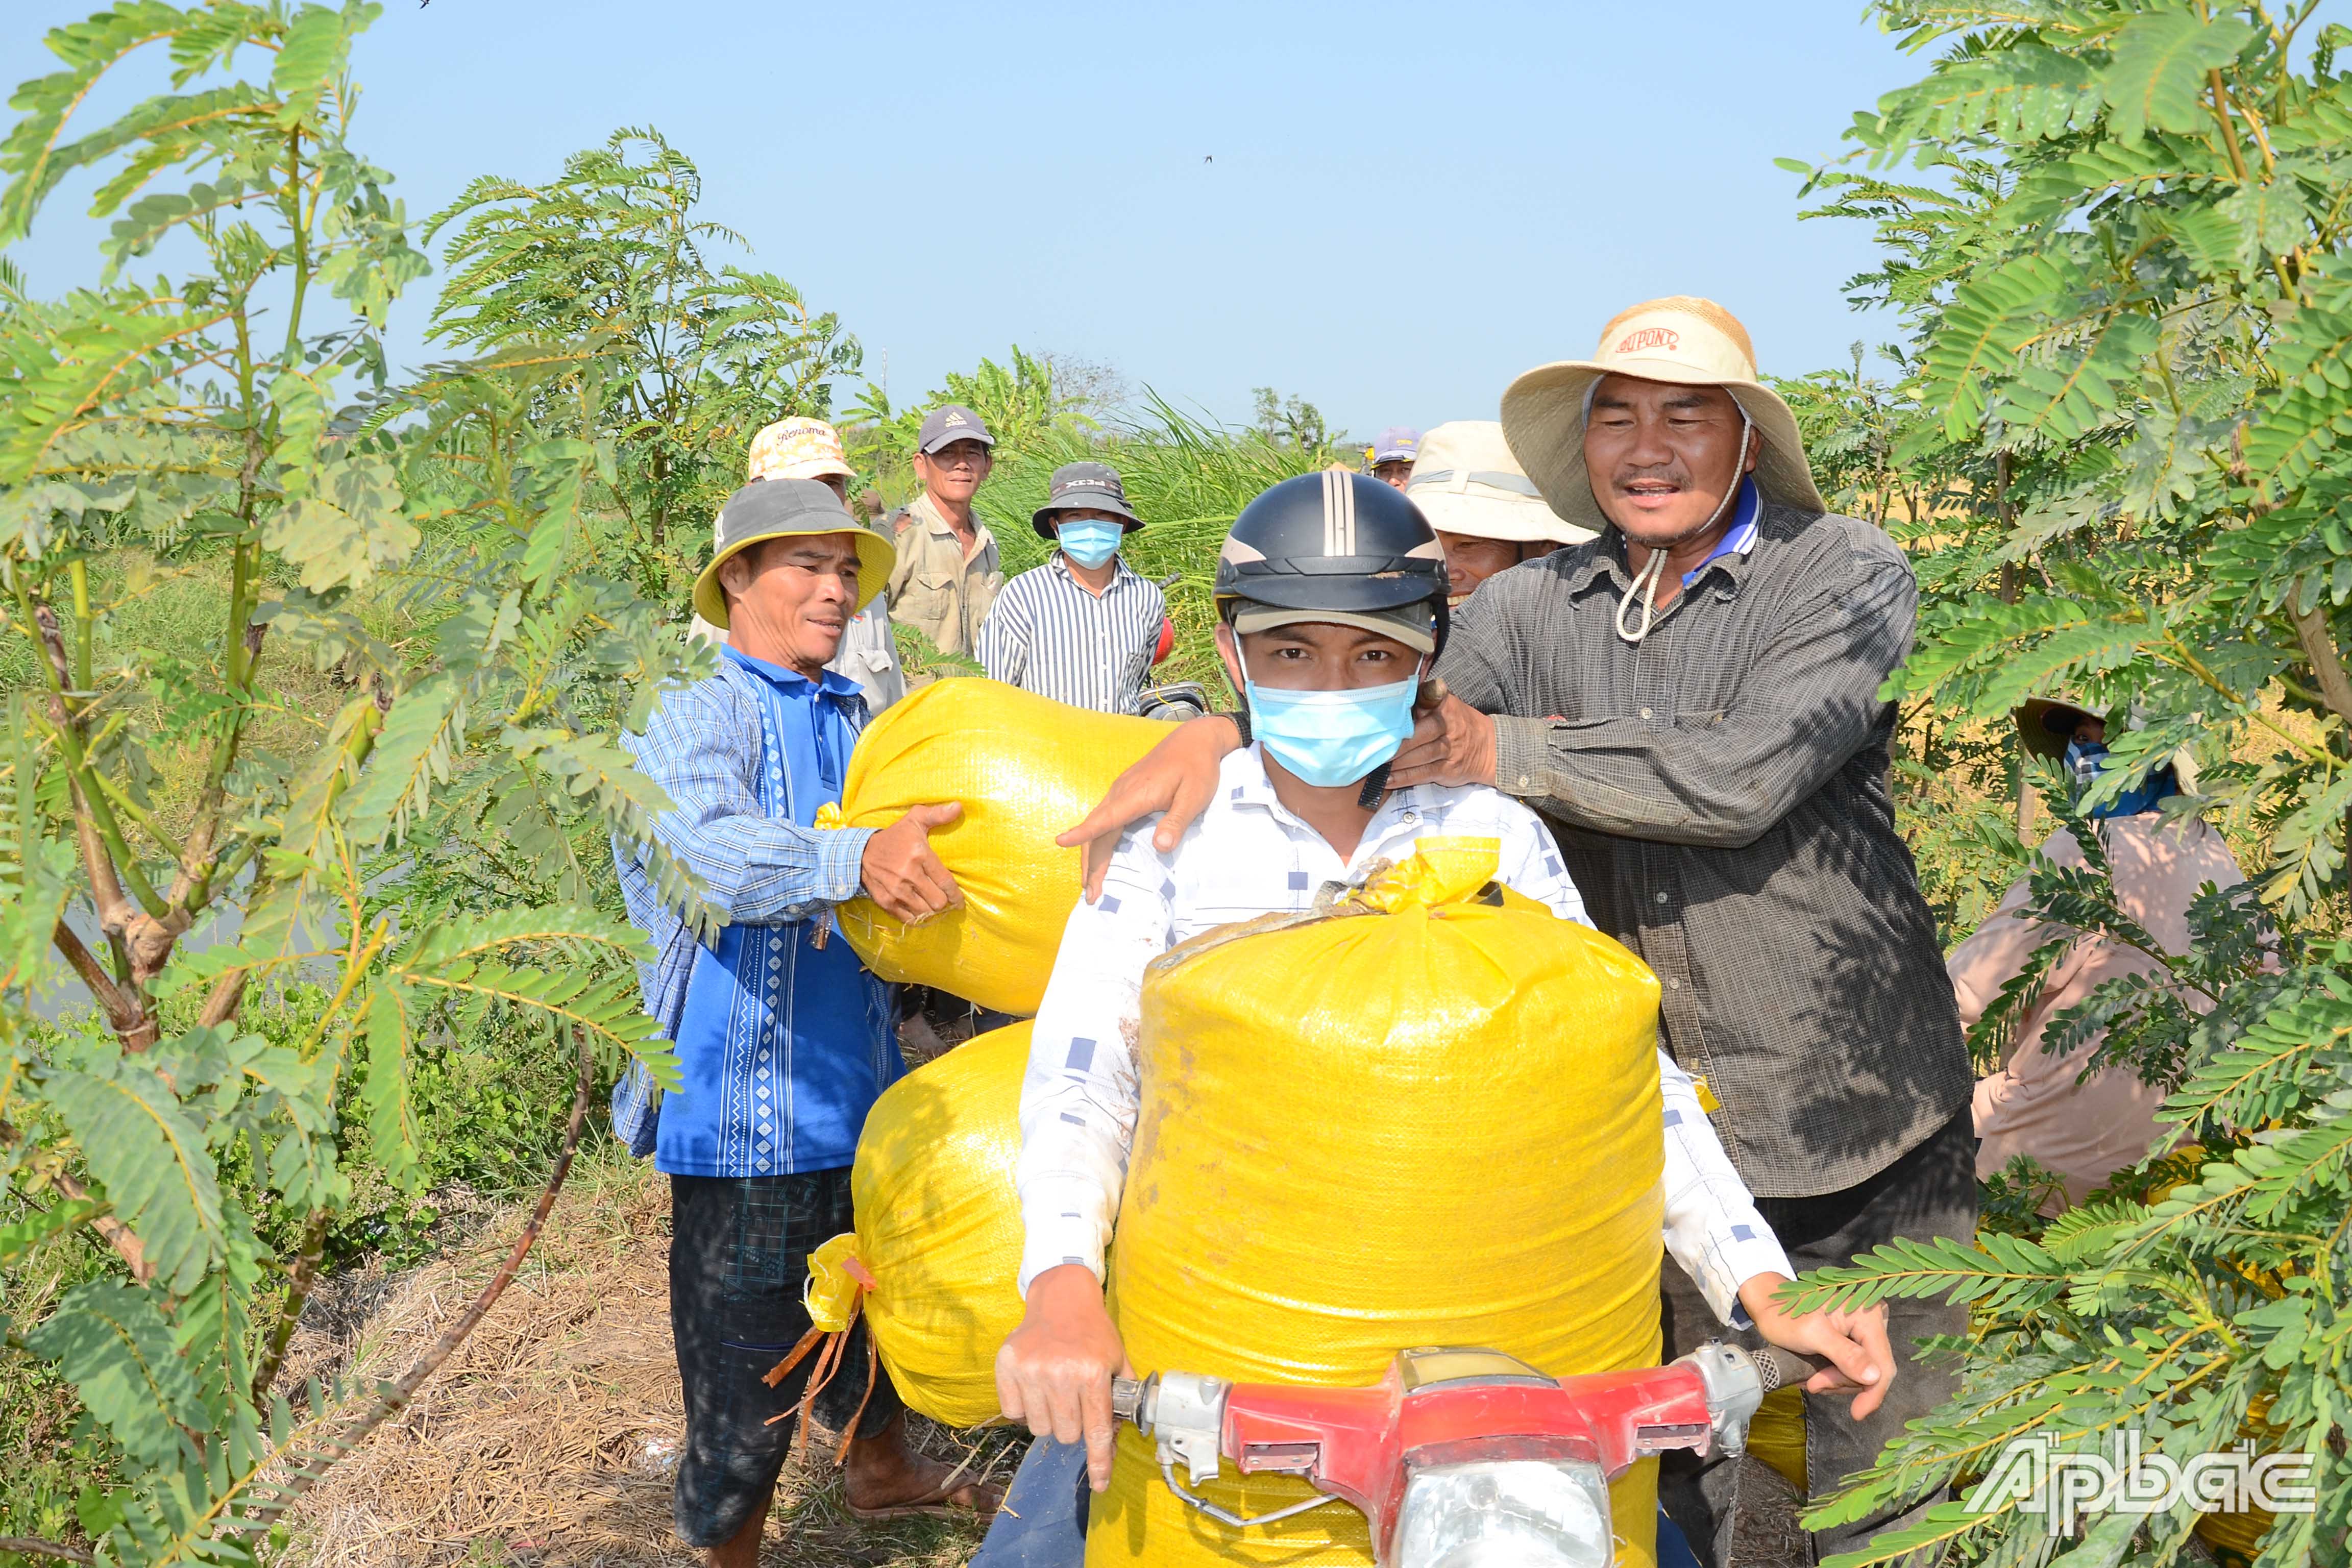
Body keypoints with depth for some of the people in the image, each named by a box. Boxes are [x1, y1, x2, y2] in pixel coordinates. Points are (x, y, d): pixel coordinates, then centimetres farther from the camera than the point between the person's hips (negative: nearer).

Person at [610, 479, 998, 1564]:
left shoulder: (854, 721, 8)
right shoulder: (690, 719, -13)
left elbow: (925, 864, 20)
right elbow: (706, 849, -33)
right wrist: (857, 859, -50)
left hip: (861, 1092, 7)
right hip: (748, 1110, -7)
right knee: (747, 1360, 4)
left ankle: (880, 1468, 51)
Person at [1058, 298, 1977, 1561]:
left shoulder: (1846, 577, -8)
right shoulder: (1529, 608, 1)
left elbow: (1740, 779, -23)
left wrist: (1502, 752, -20)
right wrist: (1211, 733, -24)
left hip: (1854, 1123, -2)